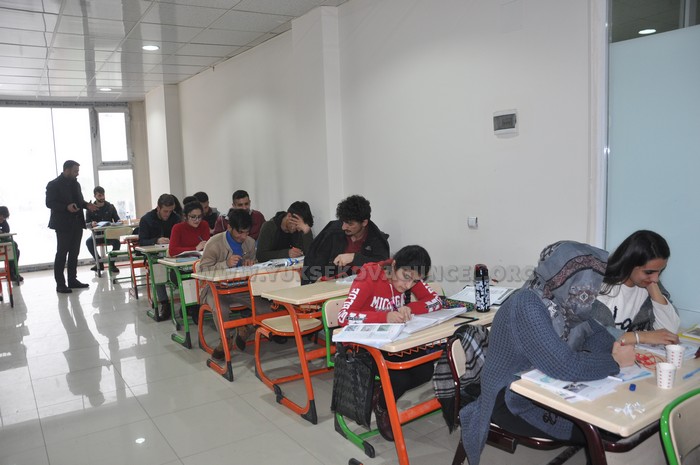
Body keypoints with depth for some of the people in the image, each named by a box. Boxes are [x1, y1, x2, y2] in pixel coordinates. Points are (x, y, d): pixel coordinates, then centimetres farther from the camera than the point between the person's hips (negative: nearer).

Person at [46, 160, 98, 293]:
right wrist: (66, 207, -26)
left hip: (77, 223, 7)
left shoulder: (75, 184, 14)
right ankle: (60, 284, 1)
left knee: (74, 253, 10)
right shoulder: (53, 185, -7)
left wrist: (86, 205, 0)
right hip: (63, 224, -7)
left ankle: (72, 280, 19)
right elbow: (49, 203, -12)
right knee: (61, 253, -3)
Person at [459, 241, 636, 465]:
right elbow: (563, 366, -34)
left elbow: (595, 332, 9)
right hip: (515, 401, -8)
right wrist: (614, 361, -19)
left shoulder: (563, 300, -4)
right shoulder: (527, 306, -29)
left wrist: (615, 348, -13)